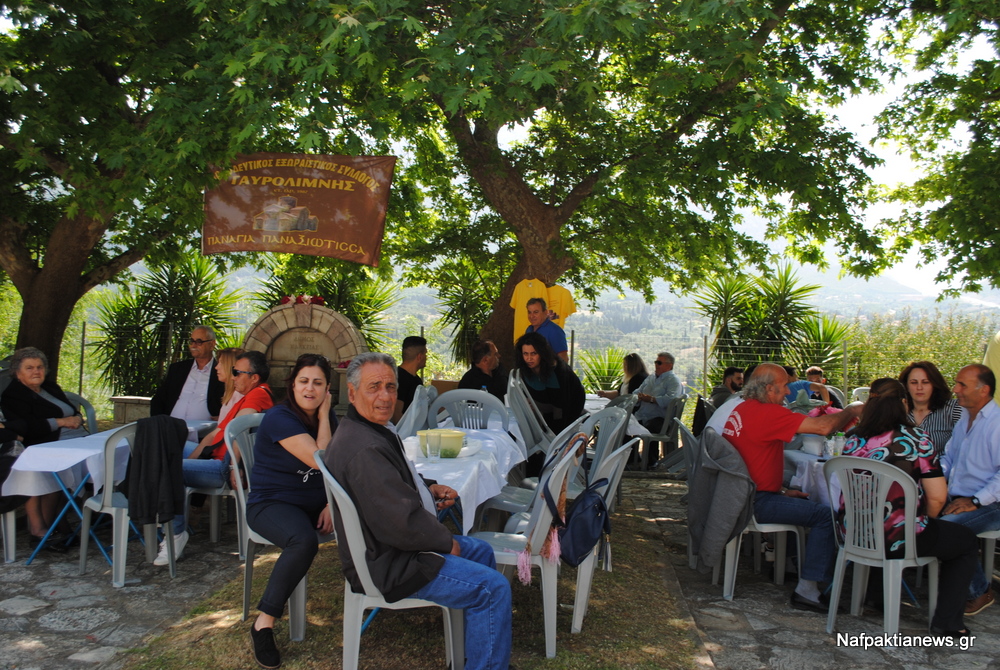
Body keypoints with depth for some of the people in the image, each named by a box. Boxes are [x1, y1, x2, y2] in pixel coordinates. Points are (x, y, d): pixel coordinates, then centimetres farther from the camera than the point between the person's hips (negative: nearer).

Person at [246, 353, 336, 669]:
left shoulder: (327, 419, 6)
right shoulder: (280, 418, -15)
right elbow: (321, 461, -23)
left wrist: (333, 504, -10)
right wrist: (324, 417, -15)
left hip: (316, 502, 6)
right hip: (272, 503, -6)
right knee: (304, 541, -37)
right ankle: (264, 624, -22)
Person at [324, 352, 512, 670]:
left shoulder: (363, 430, 6)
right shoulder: (365, 448, -29)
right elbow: (403, 524, -30)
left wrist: (428, 490, 8)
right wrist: (447, 541, -13)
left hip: (385, 547, 11)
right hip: (386, 565, -11)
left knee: (481, 551, 23)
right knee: (494, 588, -14)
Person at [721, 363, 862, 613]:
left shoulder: (741, 409, 13)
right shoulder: (767, 413, -19)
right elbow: (824, 427, -22)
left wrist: (782, 490, 16)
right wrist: (851, 411, -3)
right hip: (755, 503, -10)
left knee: (808, 503, 26)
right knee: (826, 515, -11)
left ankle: (794, 567, 32)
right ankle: (807, 590, -8)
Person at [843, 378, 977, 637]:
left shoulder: (854, 439, 2)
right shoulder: (916, 439, -11)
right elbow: (937, 496, -12)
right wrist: (926, 521, 10)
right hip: (896, 538, -5)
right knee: (968, 542, 20)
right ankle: (947, 620, 19)